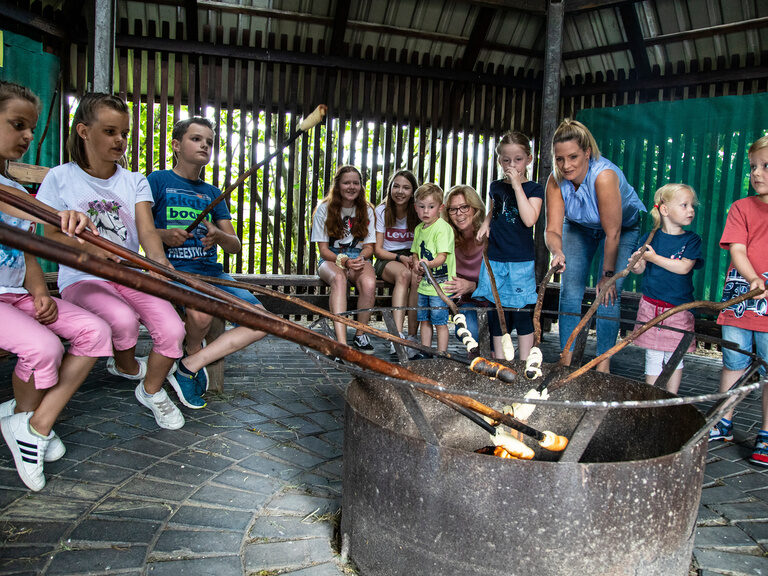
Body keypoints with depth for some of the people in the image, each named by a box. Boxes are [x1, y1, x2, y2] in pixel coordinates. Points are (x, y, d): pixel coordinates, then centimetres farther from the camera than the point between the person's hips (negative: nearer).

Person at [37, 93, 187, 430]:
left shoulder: (135, 182, 10)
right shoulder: (60, 179, 3)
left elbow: (146, 229, -5)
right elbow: (51, 237, 1)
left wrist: (157, 257, -29)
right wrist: (88, 246, -21)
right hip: (82, 279, -3)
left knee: (172, 329, -22)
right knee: (123, 319, -35)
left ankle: (151, 390, 9)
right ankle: (127, 366, 4)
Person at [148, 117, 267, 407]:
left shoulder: (212, 193, 20)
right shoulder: (158, 181, 5)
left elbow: (235, 245, 13)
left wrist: (220, 236, -10)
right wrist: (163, 235, -21)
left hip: (212, 271, 6)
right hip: (173, 269, -5)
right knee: (201, 313, -37)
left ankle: (189, 365, -8)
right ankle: (193, 350, 0)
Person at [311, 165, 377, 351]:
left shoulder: (366, 210, 8)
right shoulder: (324, 209, 0)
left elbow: (369, 247, 7)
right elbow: (323, 249, -3)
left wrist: (360, 258, -18)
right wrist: (344, 261, -22)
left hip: (359, 258, 2)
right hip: (331, 259, -2)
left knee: (369, 283, -34)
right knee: (338, 278, -38)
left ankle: (360, 335, -14)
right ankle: (341, 342, -48)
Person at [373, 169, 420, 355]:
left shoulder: (418, 213, 4)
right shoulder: (381, 211, 1)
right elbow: (378, 249, -2)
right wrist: (400, 258, -19)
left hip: (411, 258, 1)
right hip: (387, 260, -1)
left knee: (417, 277, -35)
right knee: (403, 274, -36)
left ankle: (412, 336, -32)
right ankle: (398, 335, -47)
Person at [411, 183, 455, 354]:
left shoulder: (443, 228, -13)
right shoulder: (419, 229, 11)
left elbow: (442, 256, -21)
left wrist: (429, 264, -40)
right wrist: (416, 264, -4)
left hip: (440, 284, -7)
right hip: (423, 283, 7)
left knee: (440, 322, -1)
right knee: (424, 320, 14)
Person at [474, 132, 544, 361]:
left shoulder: (533, 189, -2)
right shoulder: (496, 187, 10)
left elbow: (529, 219, -18)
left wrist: (517, 185, -17)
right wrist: (486, 224, 4)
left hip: (521, 261, -4)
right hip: (495, 260, 4)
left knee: (522, 313, 0)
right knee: (496, 312, 8)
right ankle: (499, 363, 20)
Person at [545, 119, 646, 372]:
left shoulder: (604, 175, -39)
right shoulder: (556, 180, -24)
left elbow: (612, 232, -32)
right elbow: (553, 229, -25)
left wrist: (608, 274, -24)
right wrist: (557, 251, -48)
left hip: (623, 227, -4)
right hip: (580, 227, 4)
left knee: (608, 294, -14)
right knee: (570, 291, -6)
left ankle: (603, 365, -4)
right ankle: (566, 359, 3)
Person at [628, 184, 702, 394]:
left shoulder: (692, 240, -1)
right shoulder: (650, 238, 2)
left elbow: (684, 267, -15)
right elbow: (640, 269, 5)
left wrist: (654, 258, -16)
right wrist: (638, 264, -17)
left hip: (678, 308, -1)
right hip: (651, 306, 1)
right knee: (653, 356, 7)